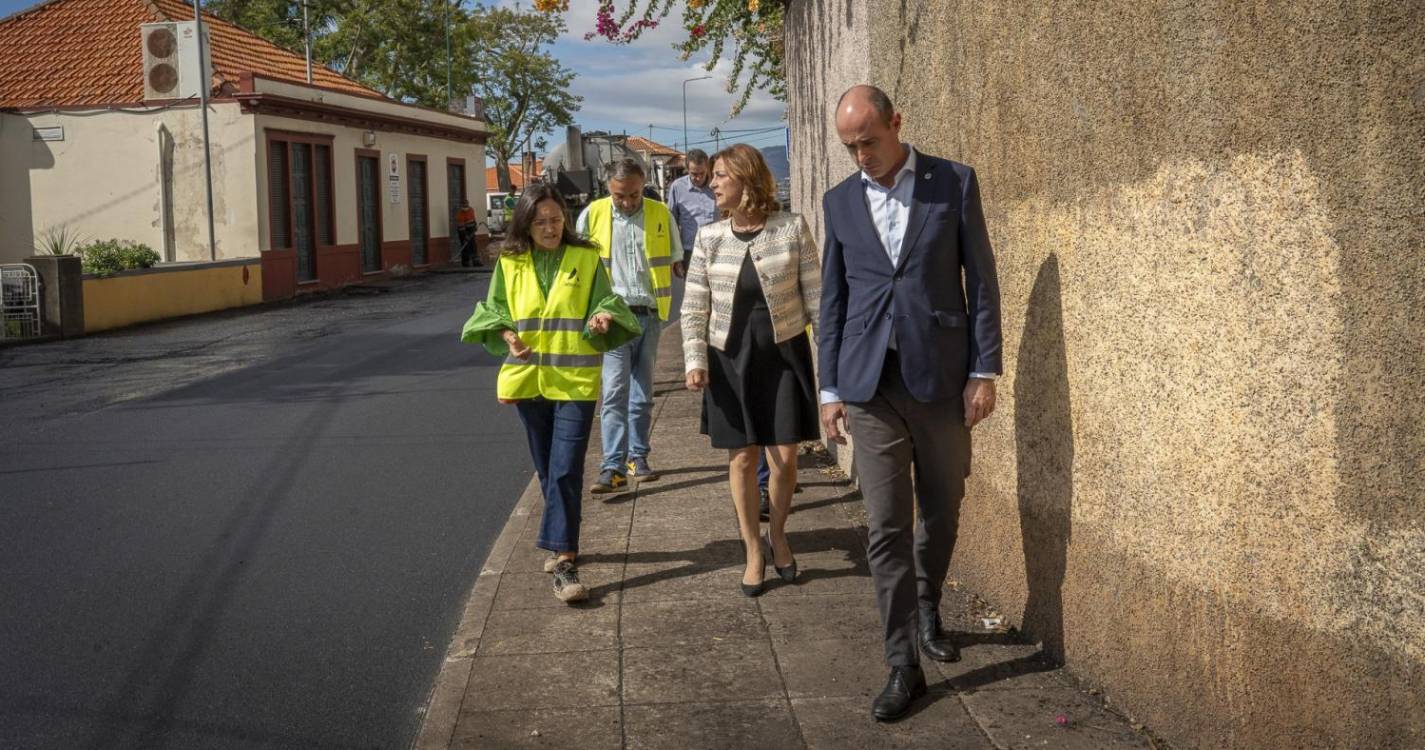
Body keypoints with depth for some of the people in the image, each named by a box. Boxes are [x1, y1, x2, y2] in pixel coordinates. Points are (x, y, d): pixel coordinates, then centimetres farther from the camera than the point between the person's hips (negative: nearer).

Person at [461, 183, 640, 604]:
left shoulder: (586, 259, 1)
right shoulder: (510, 264, 6)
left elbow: (604, 304, 2)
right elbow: (494, 313, 11)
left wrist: (601, 320, -21)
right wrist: (507, 336, -9)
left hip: (575, 379, -3)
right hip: (528, 378, 3)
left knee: (566, 471, -10)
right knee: (548, 470, 13)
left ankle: (564, 561, -8)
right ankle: (564, 544, 30)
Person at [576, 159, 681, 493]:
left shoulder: (661, 214, 4)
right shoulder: (592, 215, 0)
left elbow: (673, 261, 15)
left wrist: (664, 303, 8)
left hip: (649, 315, 3)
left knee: (642, 393, 11)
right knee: (614, 392, -10)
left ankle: (638, 456, 24)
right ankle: (613, 467, -12)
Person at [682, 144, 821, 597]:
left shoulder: (791, 229, -7)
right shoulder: (709, 238, -1)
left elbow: (816, 296, -4)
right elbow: (694, 306, 2)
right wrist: (695, 360, -8)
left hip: (783, 355, -1)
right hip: (730, 360, 2)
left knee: (785, 456, 1)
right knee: (742, 458, 5)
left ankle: (778, 535, 27)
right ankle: (753, 551, 21)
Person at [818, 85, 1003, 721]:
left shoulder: (955, 183, 0)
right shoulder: (840, 201, 8)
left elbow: (981, 281, 0)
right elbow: (832, 300, 11)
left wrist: (985, 371, -5)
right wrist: (830, 388, 8)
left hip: (941, 376, -1)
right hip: (870, 383, 1)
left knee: (941, 511, 12)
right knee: (886, 527, -1)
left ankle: (927, 608, 39)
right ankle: (903, 664, 6)